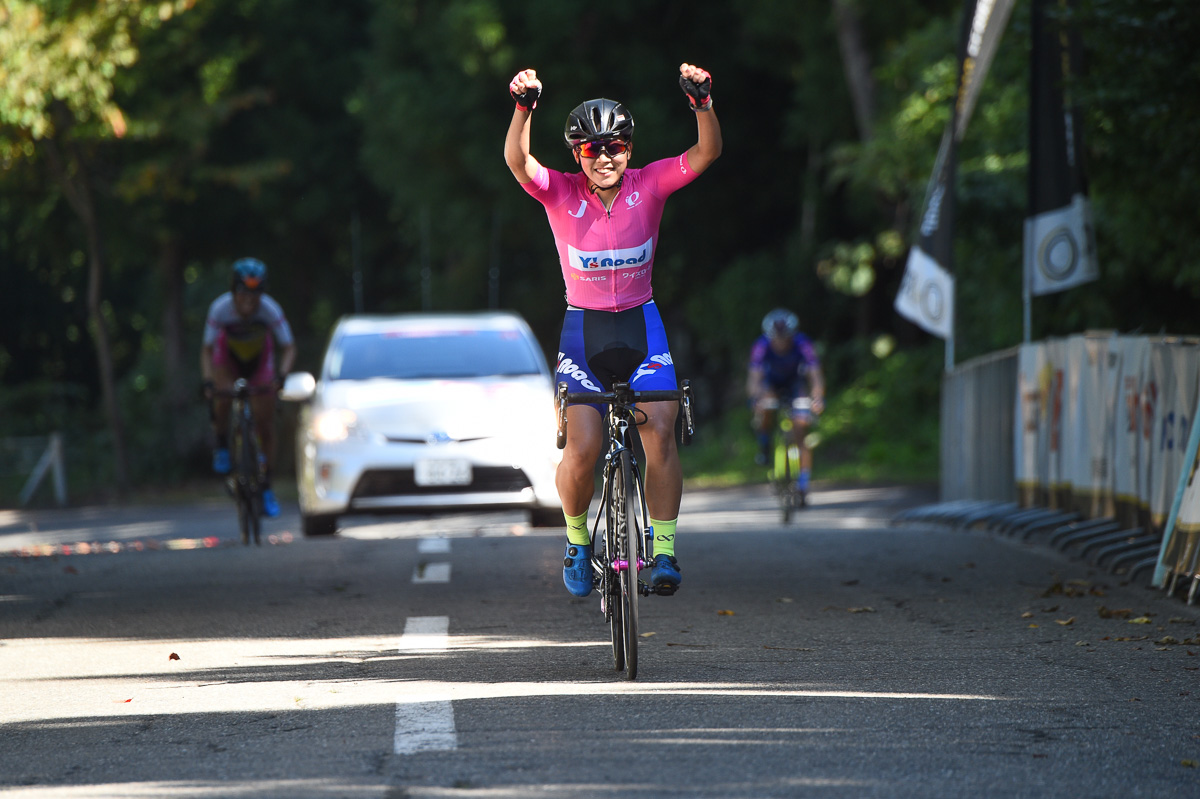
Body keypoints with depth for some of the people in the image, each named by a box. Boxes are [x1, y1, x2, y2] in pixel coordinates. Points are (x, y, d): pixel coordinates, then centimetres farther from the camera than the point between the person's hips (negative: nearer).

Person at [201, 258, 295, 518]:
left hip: (259, 362, 0)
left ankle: (267, 489, 9)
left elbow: (288, 347, -24)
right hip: (227, 359, 0)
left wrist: (282, 375, -41)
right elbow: (207, 349, -24)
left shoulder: (270, 309, -31)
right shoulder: (220, 308, -31)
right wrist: (208, 381, -39)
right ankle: (221, 446, -4)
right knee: (223, 397, -32)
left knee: (265, 426, -3)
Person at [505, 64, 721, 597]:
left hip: (641, 324, 1)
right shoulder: (561, 193, -10)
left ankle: (663, 550, -6)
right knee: (583, 448, -13)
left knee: (660, 433, -16)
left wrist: (701, 99, -38)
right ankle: (577, 539, 13)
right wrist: (524, 105, -45)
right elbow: (517, 160, -29)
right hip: (584, 328, -1)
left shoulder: (649, 185, -7)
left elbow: (707, 152, -21)